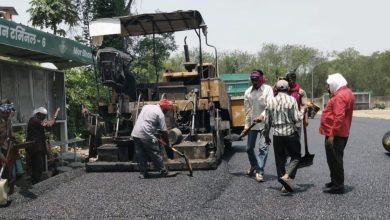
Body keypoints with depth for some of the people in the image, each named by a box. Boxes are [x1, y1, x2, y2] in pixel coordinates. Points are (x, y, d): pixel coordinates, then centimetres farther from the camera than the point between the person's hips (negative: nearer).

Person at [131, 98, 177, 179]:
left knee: (141, 155, 13)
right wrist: (167, 142, 6)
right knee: (155, 154, 2)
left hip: (135, 134, 7)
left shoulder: (146, 106, 16)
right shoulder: (160, 114, -5)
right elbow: (164, 131, -6)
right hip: (146, 136, -7)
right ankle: (164, 172, 10)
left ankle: (143, 173, 17)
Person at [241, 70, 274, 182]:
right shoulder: (248, 92, 4)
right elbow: (247, 110, 7)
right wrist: (246, 126, 5)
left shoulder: (267, 89, -6)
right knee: (249, 148, 12)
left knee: (263, 147, -11)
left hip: (264, 123, -4)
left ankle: (259, 171, -3)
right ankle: (254, 166, 36)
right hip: (252, 123, 5)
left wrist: (262, 116, -33)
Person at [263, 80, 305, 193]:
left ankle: (285, 185, 15)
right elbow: (297, 118, -10)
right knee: (296, 156, 10)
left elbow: (267, 121, 6)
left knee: (280, 159, 10)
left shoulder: (271, 101, 3)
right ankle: (286, 176, -12)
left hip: (277, 134, 3)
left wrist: (266, 135, 17)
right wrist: (302, 110, 9)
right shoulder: (291, 100, -6)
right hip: (290, 133, -3)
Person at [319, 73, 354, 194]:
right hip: (342, 133, 11)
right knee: (335, 159, 20)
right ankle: (335, 181, 31)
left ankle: (338, 186, 5)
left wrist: (332, 134, -26)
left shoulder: (340, 96, -19)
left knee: (334, 160, -3)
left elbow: (339, 117, -27)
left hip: (335, 134, -11)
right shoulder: (347, 92, 15)